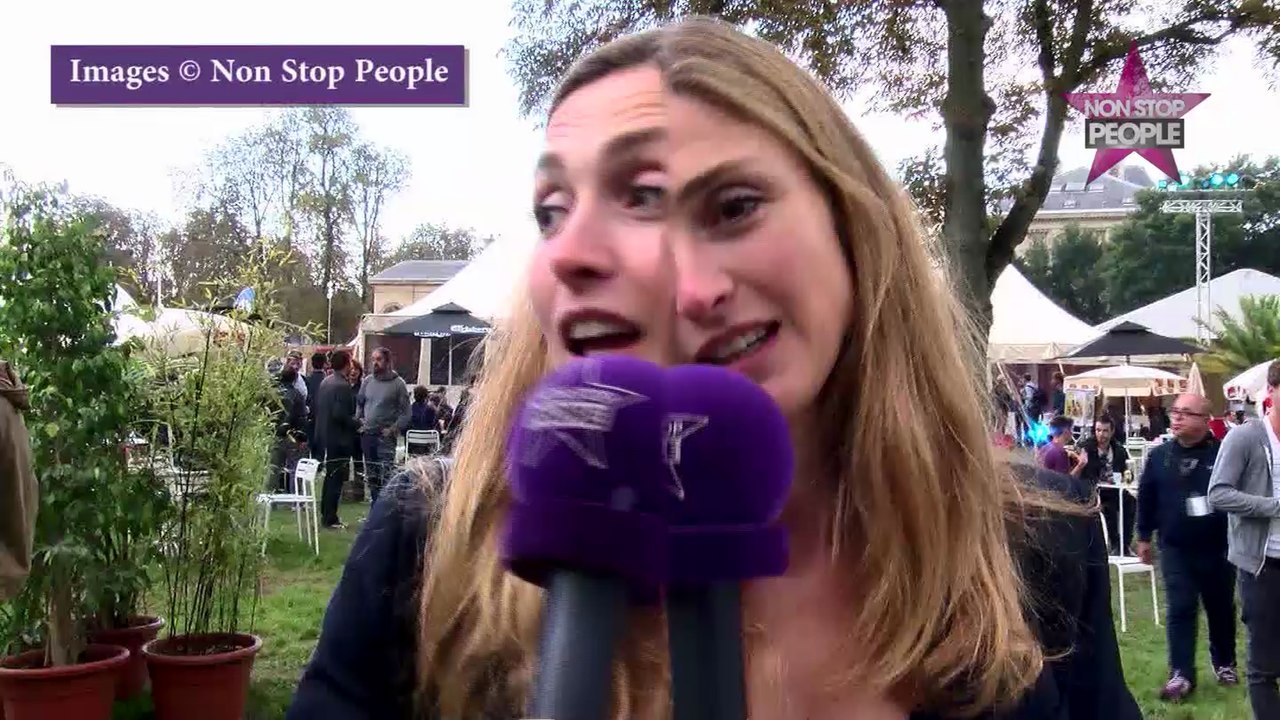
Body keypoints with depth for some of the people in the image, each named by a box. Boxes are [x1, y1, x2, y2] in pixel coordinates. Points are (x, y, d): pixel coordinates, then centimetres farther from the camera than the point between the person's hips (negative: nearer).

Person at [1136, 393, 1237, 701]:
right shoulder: (1159, 455, 1)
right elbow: (1146, 498, 8)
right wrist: (1144, 537, 10)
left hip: (1217, 548, -1)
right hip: (1175, 548, 1)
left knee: (1220, 608, 15)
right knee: (1180, 610, -2)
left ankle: (1224, 663, 35)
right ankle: (1181, 674, 1)